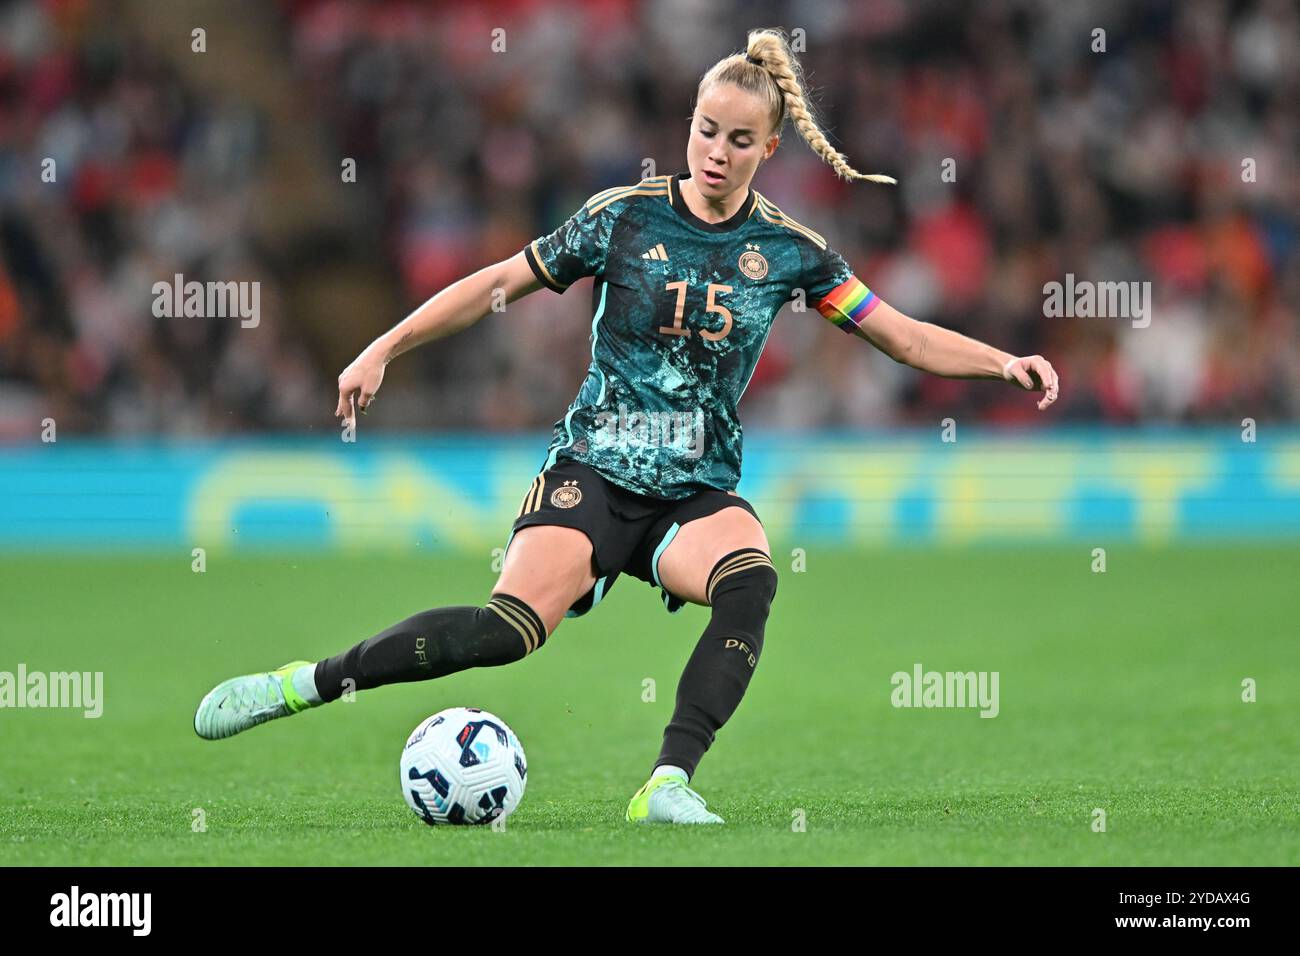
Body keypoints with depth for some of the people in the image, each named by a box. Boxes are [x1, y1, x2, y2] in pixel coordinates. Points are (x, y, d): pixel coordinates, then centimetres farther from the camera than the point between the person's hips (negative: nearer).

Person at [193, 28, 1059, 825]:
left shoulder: (787, 253, 2)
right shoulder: (624, 217, -2)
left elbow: (906, 338, 4)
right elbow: (502, 283, 5)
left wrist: (1004, 361, -11)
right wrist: (384, 350, 2)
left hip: (699, 493, 2)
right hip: (594, 471, -2)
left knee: (752, 583, -34)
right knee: (511, 629, -26)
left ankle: (667, 787, -36)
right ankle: (300, 684, -14)